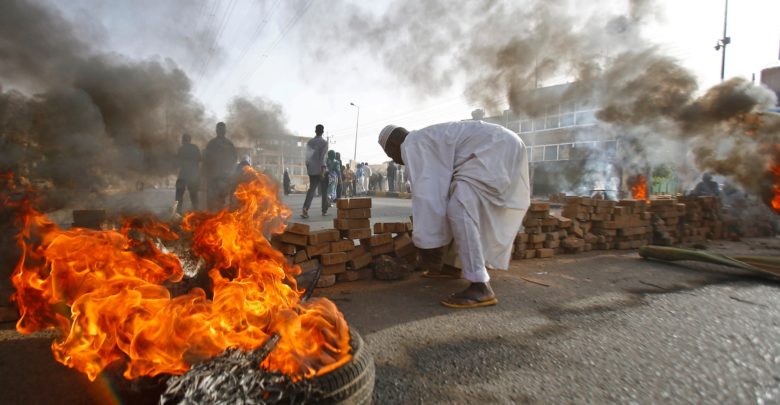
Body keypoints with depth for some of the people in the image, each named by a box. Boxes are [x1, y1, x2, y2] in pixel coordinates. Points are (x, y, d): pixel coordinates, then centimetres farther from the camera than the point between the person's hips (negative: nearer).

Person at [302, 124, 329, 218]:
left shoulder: (309, 142, 10)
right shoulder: (324, 142, -8)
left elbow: (307, 157, 12)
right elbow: (322, 157, -17)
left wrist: (308, 169, 20)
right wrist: (323, 171, -18)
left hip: (311, 170, 5)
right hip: (321, 170, -4)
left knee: (311, 189, 2)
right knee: (324, 191, 10)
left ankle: (305, 209, -18)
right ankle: (324, 210, 19)